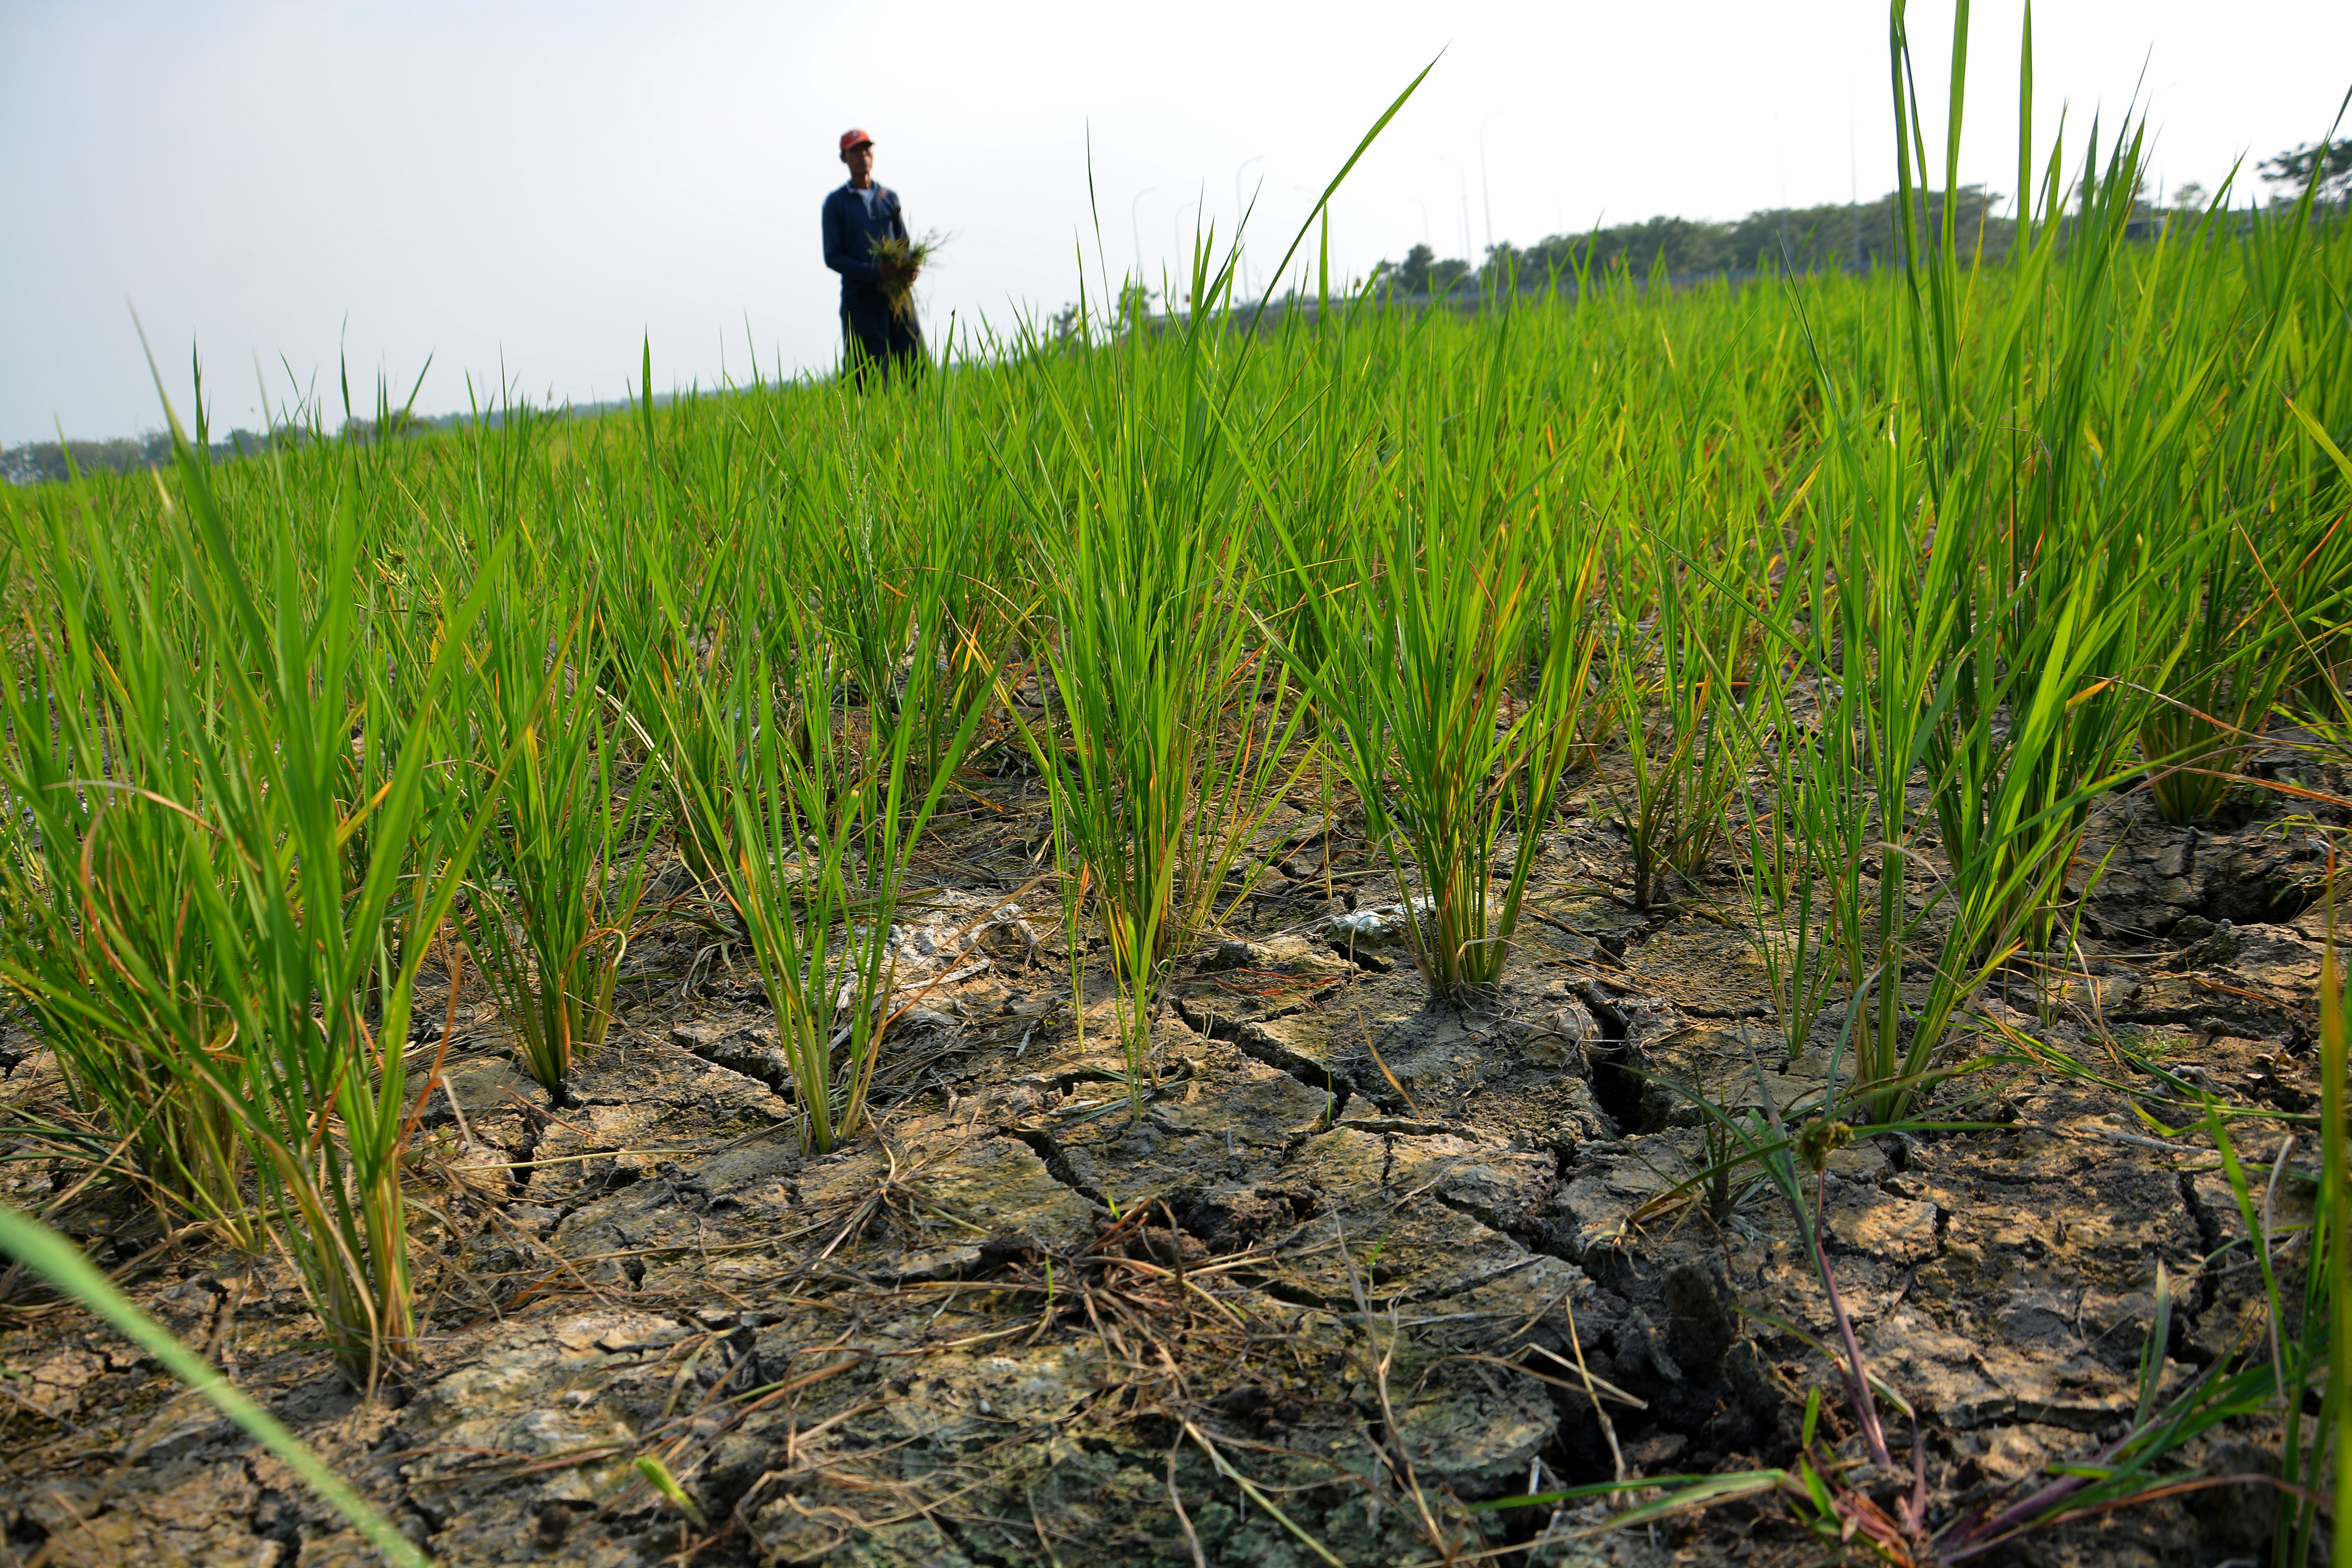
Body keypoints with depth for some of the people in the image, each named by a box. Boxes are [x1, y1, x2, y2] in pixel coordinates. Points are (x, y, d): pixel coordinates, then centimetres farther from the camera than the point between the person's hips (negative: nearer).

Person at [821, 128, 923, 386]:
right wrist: (874, 272, -15)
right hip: (860, 296, -3)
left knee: (915, 367, -7)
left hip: (897, 293, 3)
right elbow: (833, 257, 1)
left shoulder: (890, 197, 17)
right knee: (872, 383, -8)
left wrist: (909, 268, -7)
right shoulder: (836, 202, 6)